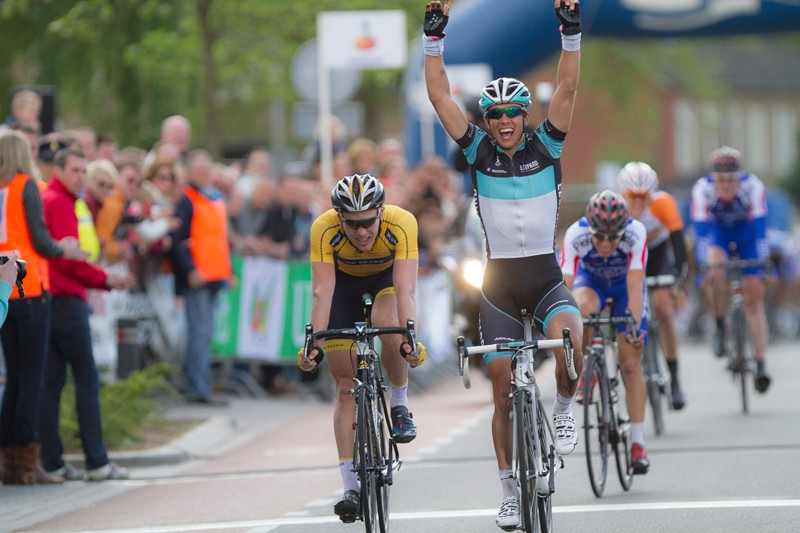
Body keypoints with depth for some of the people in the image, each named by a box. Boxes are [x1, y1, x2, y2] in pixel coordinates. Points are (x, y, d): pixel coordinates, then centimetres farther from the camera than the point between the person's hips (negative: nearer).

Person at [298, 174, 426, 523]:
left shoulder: (401, 225, -36)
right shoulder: (324, 229, -34)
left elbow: (405, 289, -43)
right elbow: (321, 291, -38)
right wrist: (315, 343, -50)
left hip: (388, 275, -1)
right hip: (344, 281, 1)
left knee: (389, 327, -35)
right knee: (346, 385, -7)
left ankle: (400, 405, -6)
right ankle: (351, 488, -6)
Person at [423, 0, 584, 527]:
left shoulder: (546, 147, -1)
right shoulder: (479, 152, 1)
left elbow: (568, 90, -11)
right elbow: (440, 95, -5)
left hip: (547, 277, -1)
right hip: (499, 285, 1)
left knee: (567, 339, -33)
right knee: (504, 391, 2)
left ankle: (564, 410, -4)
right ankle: (511, 493, 13)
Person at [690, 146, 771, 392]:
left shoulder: (753, 185, -33)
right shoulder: (702, 189, -31)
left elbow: (759, 229, -34)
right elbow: (702, 231, -35)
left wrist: (764, 265, -42)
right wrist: (707, 264, -47)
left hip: (746, 231, 0)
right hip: (716, 230, 0)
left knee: (754, 298, -8)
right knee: (714, 275, -33)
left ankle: (761, 365, -9)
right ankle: (720, 326, -9)